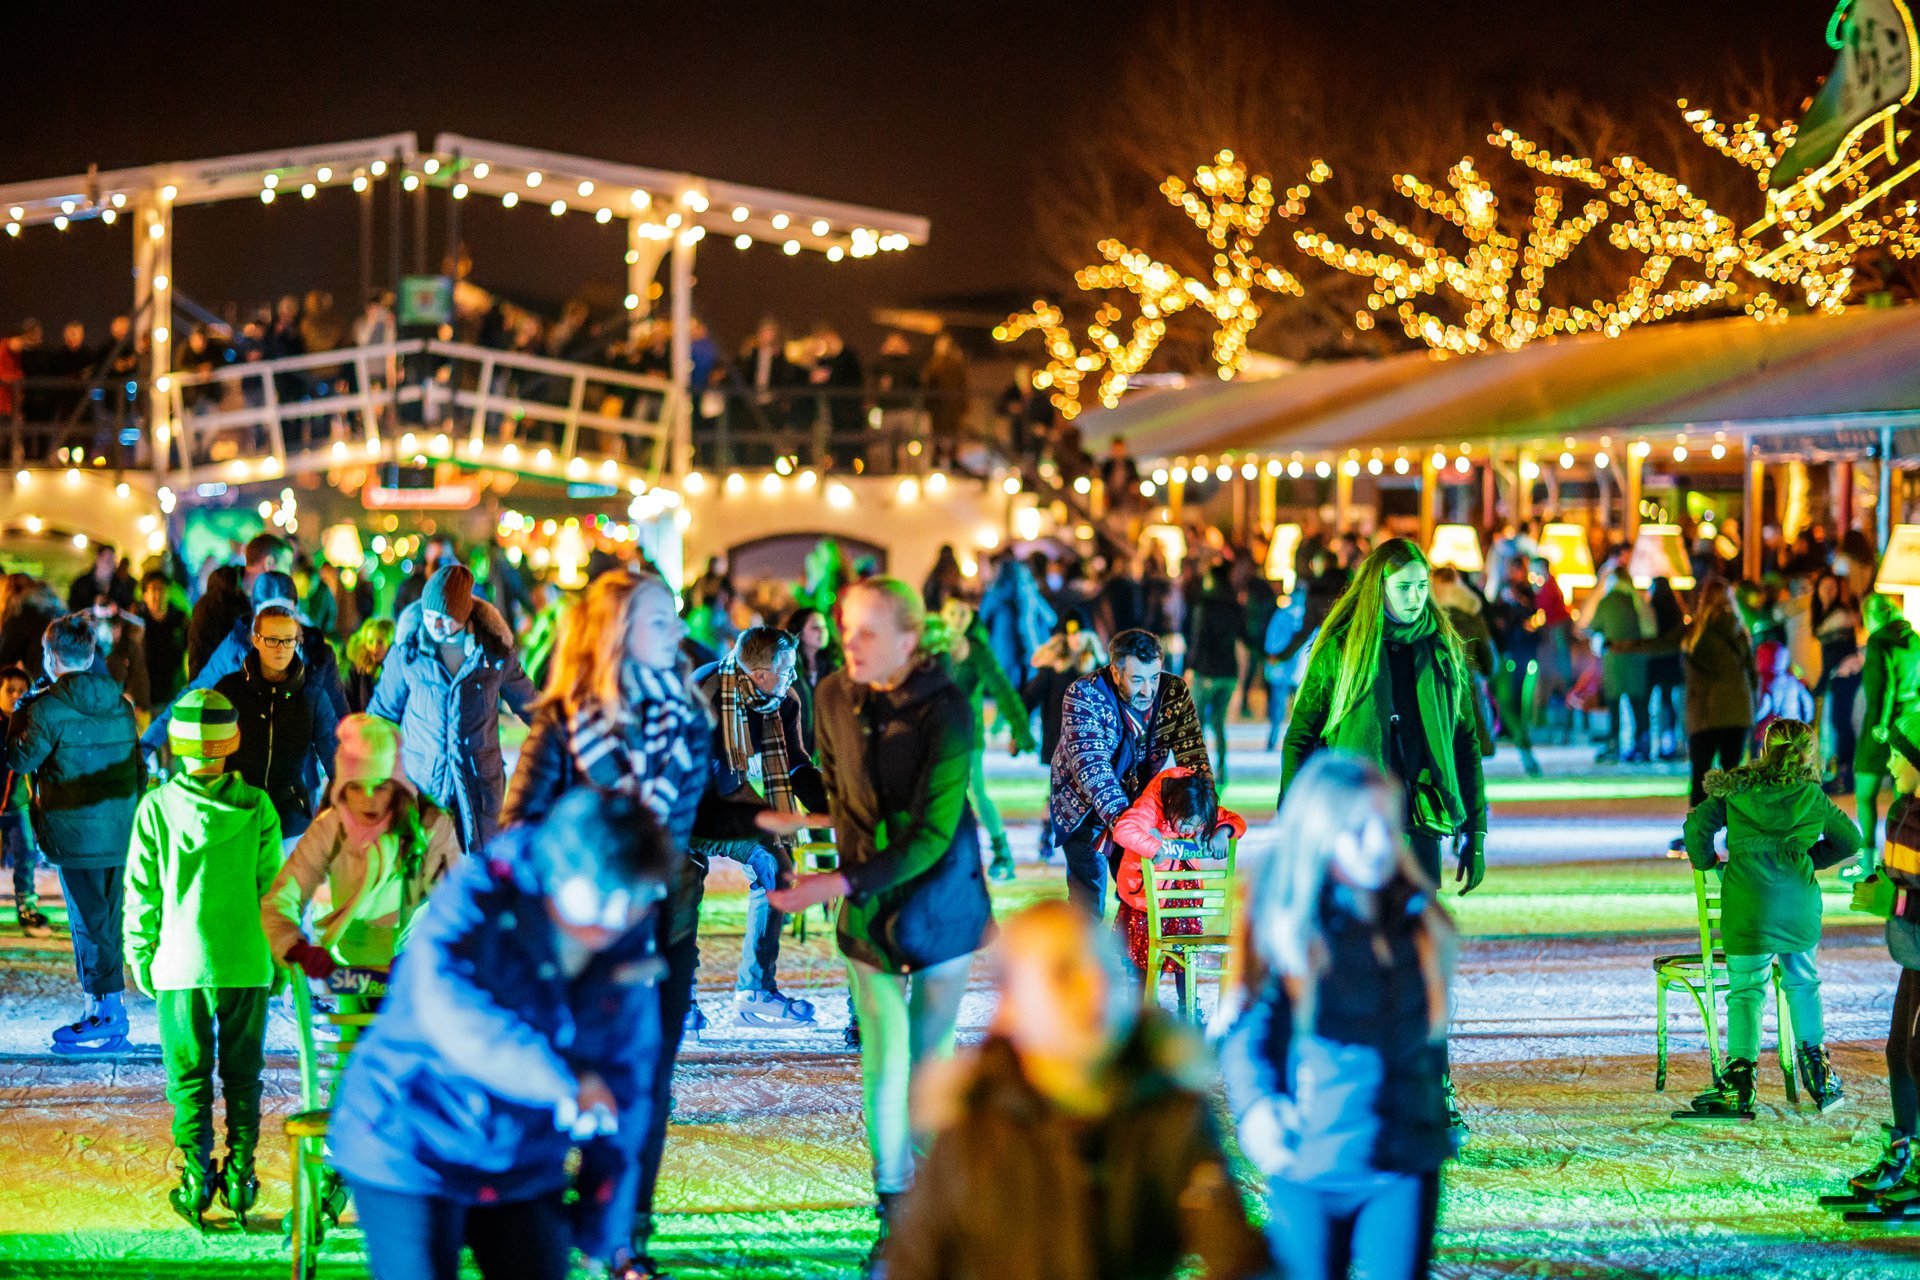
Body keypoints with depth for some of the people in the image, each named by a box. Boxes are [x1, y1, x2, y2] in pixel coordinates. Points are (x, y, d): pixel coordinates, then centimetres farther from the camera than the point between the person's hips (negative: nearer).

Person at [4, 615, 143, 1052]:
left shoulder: (48, 707, -12)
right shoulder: (120, 704, 7)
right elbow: (139, 772, 13)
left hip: (75, 835, -6)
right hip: (118, 835, 6)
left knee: (90, 922, -2)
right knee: (106, 920, 13)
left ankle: (109, 1017, -1)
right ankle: (99, 1009, 19)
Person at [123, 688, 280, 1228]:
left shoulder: (157, 807, -8)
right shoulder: (257, 808, -6)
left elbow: (141, 890, -3)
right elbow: (271, 886, 0)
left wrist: (139, 953, 8)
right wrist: (279, 956, 11)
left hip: (182, 962, -1)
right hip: (246, 962, 1)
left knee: (189, 1076, 8)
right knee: (243, 1074, 12)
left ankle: (198, 1179, 3)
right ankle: (240, 1180, 13)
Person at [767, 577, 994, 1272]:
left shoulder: (947, 711, -20)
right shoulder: (835, 696, -6)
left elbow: (932, 834, -23)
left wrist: (840, 885, -30)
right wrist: (851, 845, 7)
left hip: (940, 895, -3)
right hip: (868, 902, 3)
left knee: (932, 1050, 5)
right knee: (883, 1054, -3)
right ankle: (893, 1209, 2)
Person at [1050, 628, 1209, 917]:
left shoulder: (1174, 694, -14)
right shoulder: (1083, 695, -26)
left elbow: (1193, 759, -17)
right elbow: (1090, 763, -36)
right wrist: (1121, 820, -49)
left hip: (1138, 802, 4)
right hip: (1084, 805, -4)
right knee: (1088, 898, -12)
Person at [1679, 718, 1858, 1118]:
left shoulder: (1736, 790, 4)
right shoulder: (1812, 795, 7)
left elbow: (1697, 825, -3)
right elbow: (1849, 840, 15)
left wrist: (1706, 862, 14)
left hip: (1747, 905, -2)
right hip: (1799, 903, 2)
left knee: (1746, 990, 1)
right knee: (1803, 983, 19)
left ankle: (1739, 1079, -11)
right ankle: (1819, 1074, 23)